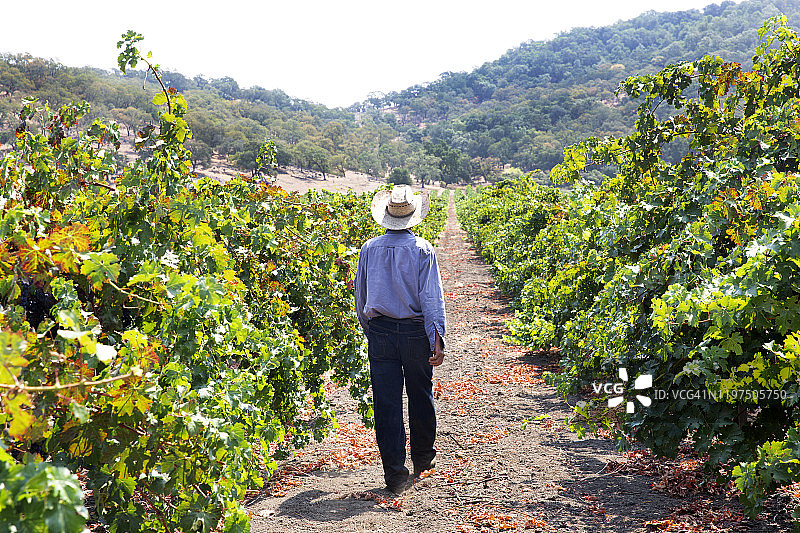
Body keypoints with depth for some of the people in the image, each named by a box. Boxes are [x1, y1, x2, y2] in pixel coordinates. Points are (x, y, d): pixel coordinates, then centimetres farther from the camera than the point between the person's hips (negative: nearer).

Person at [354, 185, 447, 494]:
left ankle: (394, 473, 3)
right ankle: (423, 458, 34)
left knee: (386, 403, 3)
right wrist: (437, 339, -13)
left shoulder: (370, 248, 1)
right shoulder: (422, 249, -7)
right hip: (415, 331, -1)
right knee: (420, 396, 18)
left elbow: (360, 295, 10)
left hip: (379, 332, 1)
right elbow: (431, 297, -13)